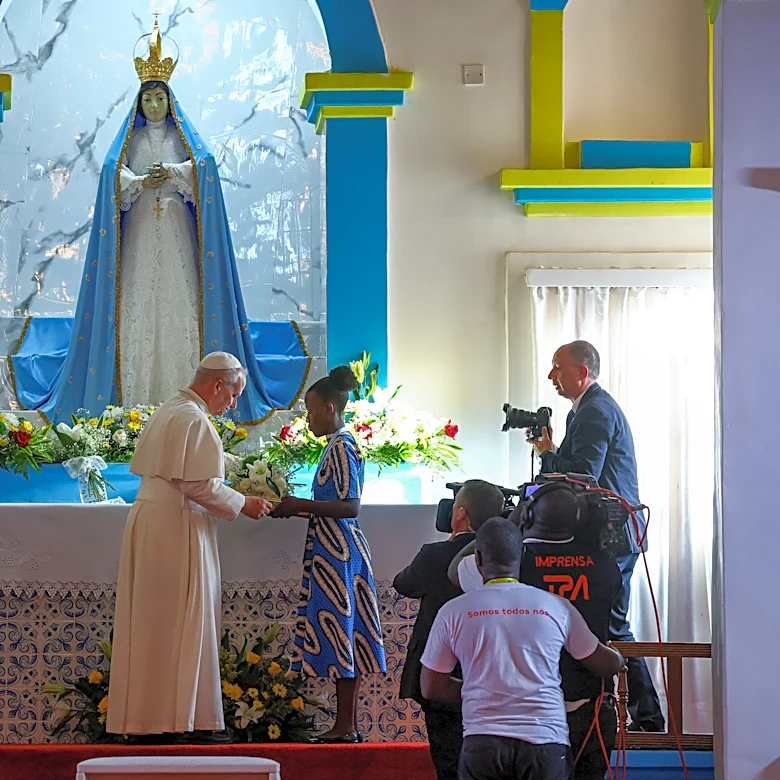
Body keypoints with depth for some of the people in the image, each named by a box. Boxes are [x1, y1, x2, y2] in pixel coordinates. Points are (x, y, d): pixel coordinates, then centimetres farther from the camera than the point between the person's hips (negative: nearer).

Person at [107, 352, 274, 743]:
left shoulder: (165, 412, 15)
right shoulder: (195, 420, -14)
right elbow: (199, 486, -18)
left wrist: (230, 497, 19)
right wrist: (242, 503, -6)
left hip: (146, 520, 9)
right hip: (177, 529, -9)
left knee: (150, 624, 10)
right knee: (185, 623, -4)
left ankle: (141, 717, 11)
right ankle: (184, 719, -3)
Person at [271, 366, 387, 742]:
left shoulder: (341, 447, -13)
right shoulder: (339, 445, 16)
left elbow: (350, 506, -20)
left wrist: (300, 505, -18)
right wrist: (296, 509, 12)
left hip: (335, 551, -10)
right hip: (337, 547, 10)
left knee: (337, 627, -8)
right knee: (343, 632, 9)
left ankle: (345, 726, -6)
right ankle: (348, 723, 12)